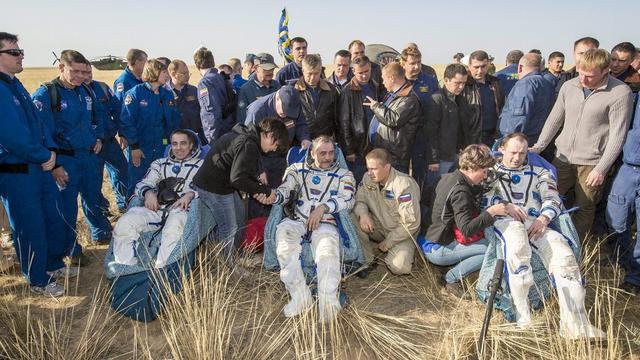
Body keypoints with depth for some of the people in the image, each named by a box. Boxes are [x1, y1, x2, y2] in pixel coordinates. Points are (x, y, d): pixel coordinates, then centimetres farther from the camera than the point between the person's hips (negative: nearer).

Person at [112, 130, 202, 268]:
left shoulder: (201, 165, 18)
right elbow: (142, 184, 18)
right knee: (124, 223, -22)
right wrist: (148, 193, -7)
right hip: (156, 209, 4)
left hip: (181, 209, -3)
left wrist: (190, 194, -18)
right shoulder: (160, 164, 28)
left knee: (174, 228, -38)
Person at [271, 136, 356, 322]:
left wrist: (323, 207, -14)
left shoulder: (344, 175, 18)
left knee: (327, 250, -33)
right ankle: (300, 296, -35)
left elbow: (347, 199, 1)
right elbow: (285, 191, 7)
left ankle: (328, 302, -45)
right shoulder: (298, 169, 21)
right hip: (298, 221, 1)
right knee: (283, 230, -33)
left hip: (325, 223, -1)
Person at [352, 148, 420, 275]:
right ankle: (366, 260, -6)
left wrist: (387, 243, -17)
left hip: (402, 233, -4)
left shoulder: (404, 185, -25)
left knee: (399, 267, -28)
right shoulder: (368, 178, -8)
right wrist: (363, 213, -27)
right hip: (378, 226, 5)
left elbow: (411, 223, -24)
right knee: (351, 219, -21)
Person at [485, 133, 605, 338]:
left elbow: (553, 199, 15)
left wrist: (543, 219, -7)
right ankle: (522, 316, -42)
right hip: (504, 220, -3)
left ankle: (575, 325, -33)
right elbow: (483, 197, 10)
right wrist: (506, 206, -9)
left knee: (563, 253, -28)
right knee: (517, 239, -41)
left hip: (536, 222, 3)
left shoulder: (539, 173, 32)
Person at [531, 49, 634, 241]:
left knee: (584, 208, 5)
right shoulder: (569, 86, 3)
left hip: (591, 162, -4)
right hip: (562, 157, 4)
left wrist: (601, 169, -13)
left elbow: (617, 135, -11)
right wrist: (539, 146, 4)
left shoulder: (620, 93, -12)